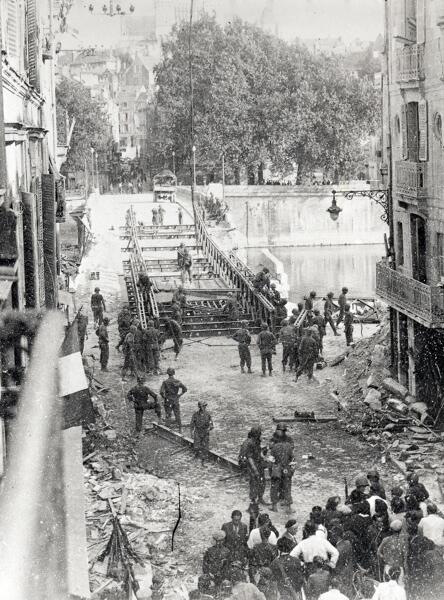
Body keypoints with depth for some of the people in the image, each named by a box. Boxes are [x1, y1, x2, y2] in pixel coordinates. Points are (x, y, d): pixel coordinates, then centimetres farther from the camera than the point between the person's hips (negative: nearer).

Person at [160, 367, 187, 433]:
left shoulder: (165, 382, -13)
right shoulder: (178, 382, -6)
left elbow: (161, 392, -22)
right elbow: (185, 389, -7)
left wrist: (164, 397, -4)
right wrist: (179, 395, 3)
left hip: (168, 401, -2)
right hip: (176, 400, 2)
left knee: (168, 415, 8)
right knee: (177, 415, 13)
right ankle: (180, 429, 18)